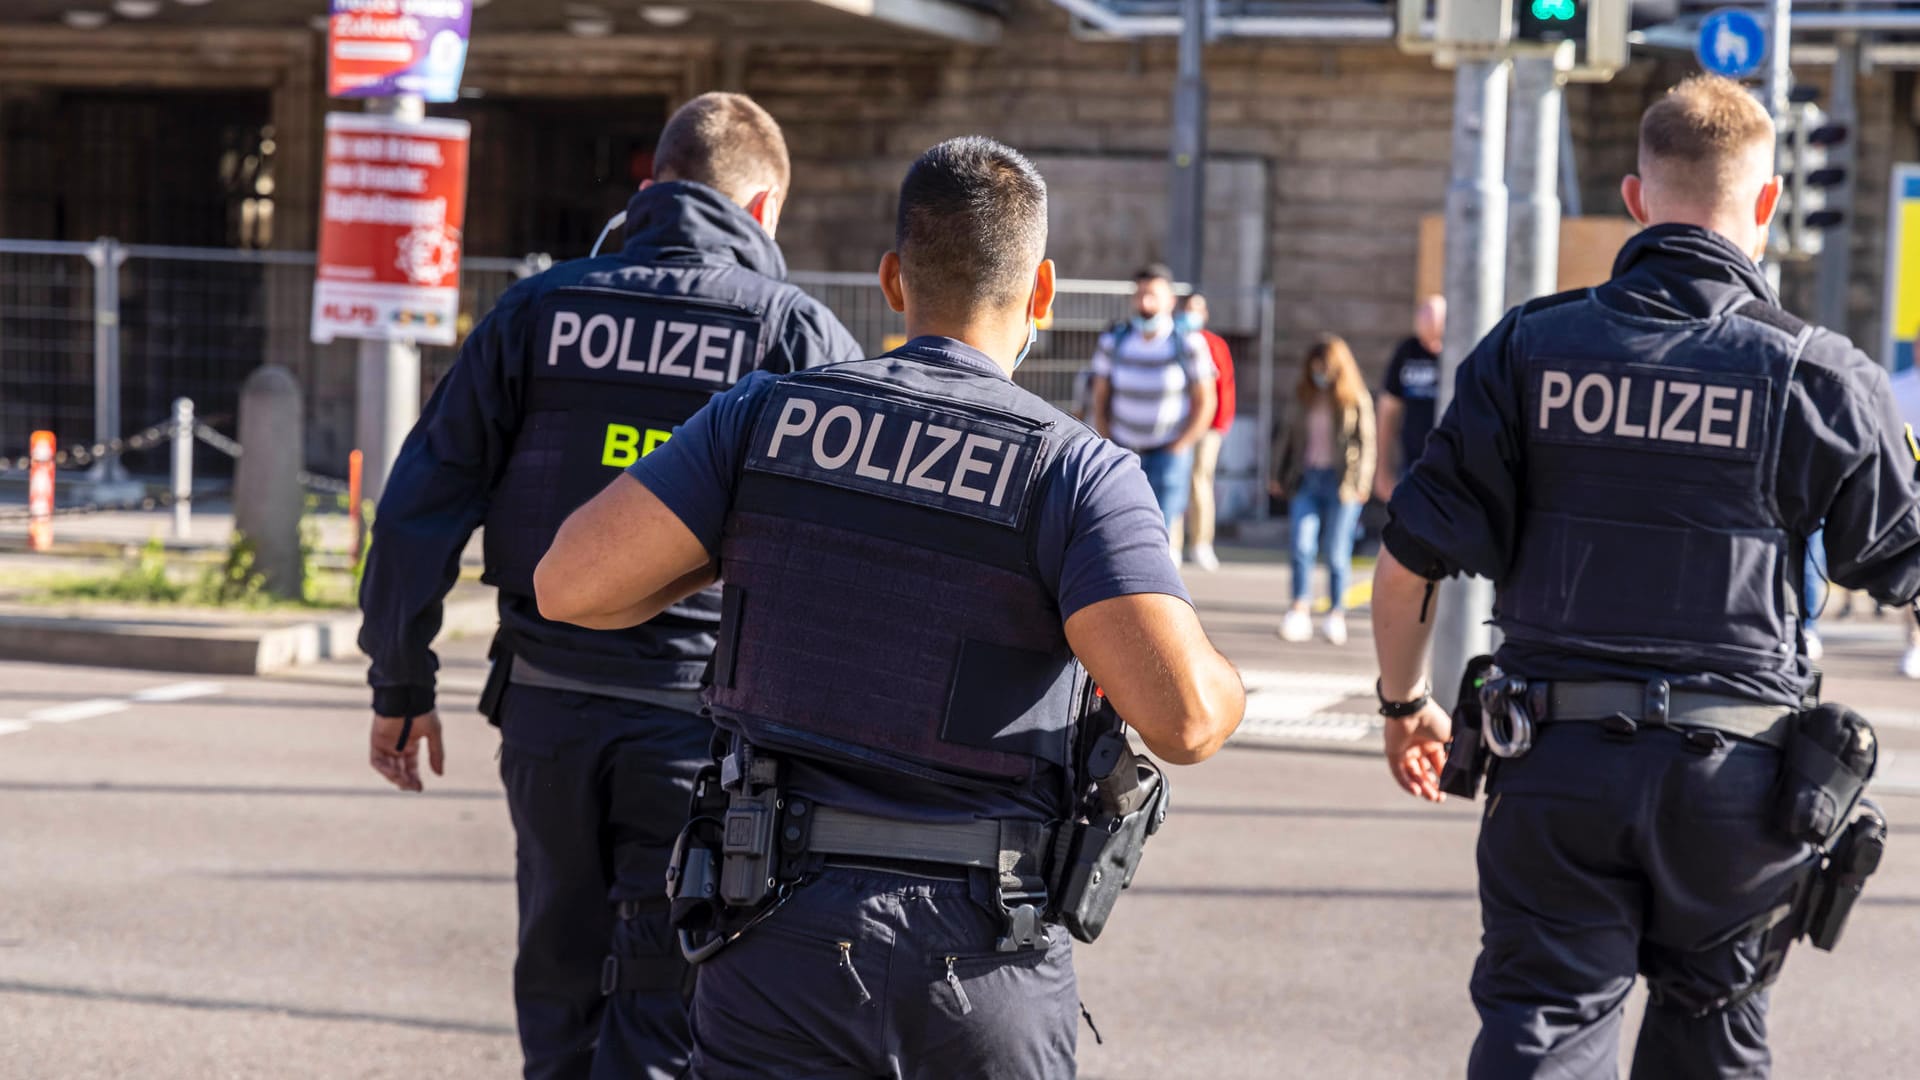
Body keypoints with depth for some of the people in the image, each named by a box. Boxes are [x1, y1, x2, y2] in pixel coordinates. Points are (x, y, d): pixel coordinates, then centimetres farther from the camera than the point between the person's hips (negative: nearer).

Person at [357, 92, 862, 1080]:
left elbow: (420, 505, 5)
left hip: (550, 711, 3)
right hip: (700, 725, -3)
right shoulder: (799, 333, -2)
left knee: (562, 1001, 18)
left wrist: (400, 685, 12)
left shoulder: (540, 309, 6)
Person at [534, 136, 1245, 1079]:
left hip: (786, 938, 1)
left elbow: (570, 583, -5)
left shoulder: (766, 417, 1)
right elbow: (1183, 717, -18)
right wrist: (1223, 687, 7)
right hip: (985, 966, 0)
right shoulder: (1078, 475, -6)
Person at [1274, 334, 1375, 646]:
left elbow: (1366, 443, 0)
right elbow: (1290, 439, 18)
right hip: (1305, 480, 3)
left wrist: (1360, 484, -7)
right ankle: (1299, 611, -7)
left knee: (1337, 553, 1)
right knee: (1302, 546, -8)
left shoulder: (1356, 401, -1)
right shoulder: (1302, 398, 10)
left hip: (1340, 482, -3)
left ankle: (1336, 615, 9)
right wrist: (1282, 478, 15)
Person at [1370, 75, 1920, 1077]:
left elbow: (1409, 559, -2)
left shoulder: (1529, 347, -1)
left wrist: (1403, 703, 14)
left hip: (1556, 763, 0)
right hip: (1733, 769, 0)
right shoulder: (1816, 373, -5)